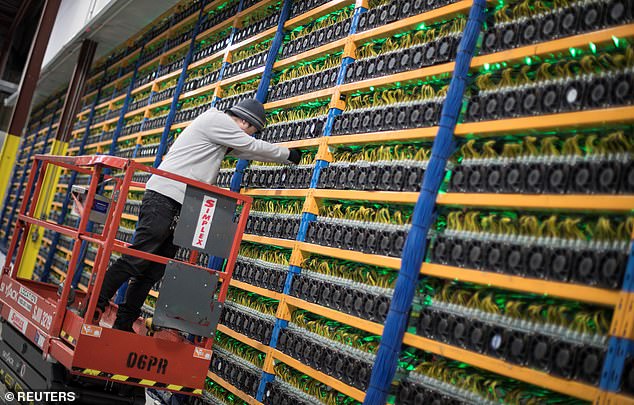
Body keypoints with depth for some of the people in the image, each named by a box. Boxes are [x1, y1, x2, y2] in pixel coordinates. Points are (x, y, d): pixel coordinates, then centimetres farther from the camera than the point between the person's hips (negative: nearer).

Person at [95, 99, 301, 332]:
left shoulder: (222, 133, 26)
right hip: (165, 198, -10)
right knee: (135, 260, -13)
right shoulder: (217, 120, -4)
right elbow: (254, 147, 0)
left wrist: (285, 156, 35)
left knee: (154, 271, 7)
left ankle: (124, 324, 10)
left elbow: (247, 152, 33)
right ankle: (95, 306, -9)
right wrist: (288, 155, 13)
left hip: (179, 207, 10)